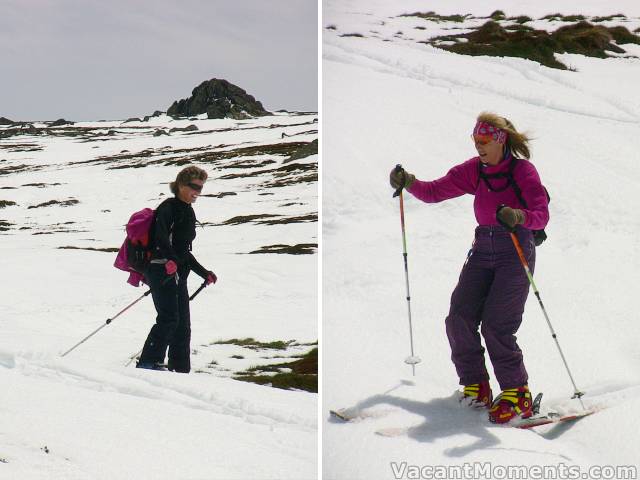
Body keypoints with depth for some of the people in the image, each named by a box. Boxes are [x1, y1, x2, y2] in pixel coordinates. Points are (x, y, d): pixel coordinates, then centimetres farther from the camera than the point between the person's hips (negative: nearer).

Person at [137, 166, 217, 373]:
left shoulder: (188, 212, 21)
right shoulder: (169, 208, -7)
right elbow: (161, 235, -26)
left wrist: (205, 274, 26)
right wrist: (169, 260, -41)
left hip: (178, 274, 9)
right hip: (161, 271, -9)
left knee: (183, 325, 7)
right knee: (169, 318, -19)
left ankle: (181, 370, 11)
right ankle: (148, 363, -20)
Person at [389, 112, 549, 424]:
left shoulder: (523, 170, -9)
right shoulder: (473, 170, 7)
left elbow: (542, 214, -19)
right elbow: (435, 192, 6)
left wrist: (518, 216, -41)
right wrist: (409, 183, -13)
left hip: (516, 249, -5)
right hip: (482, 249, 6)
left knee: (496, 325, -16)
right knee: (459, 318, -8)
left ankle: (517, 393, -4)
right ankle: (475, 386, 7)